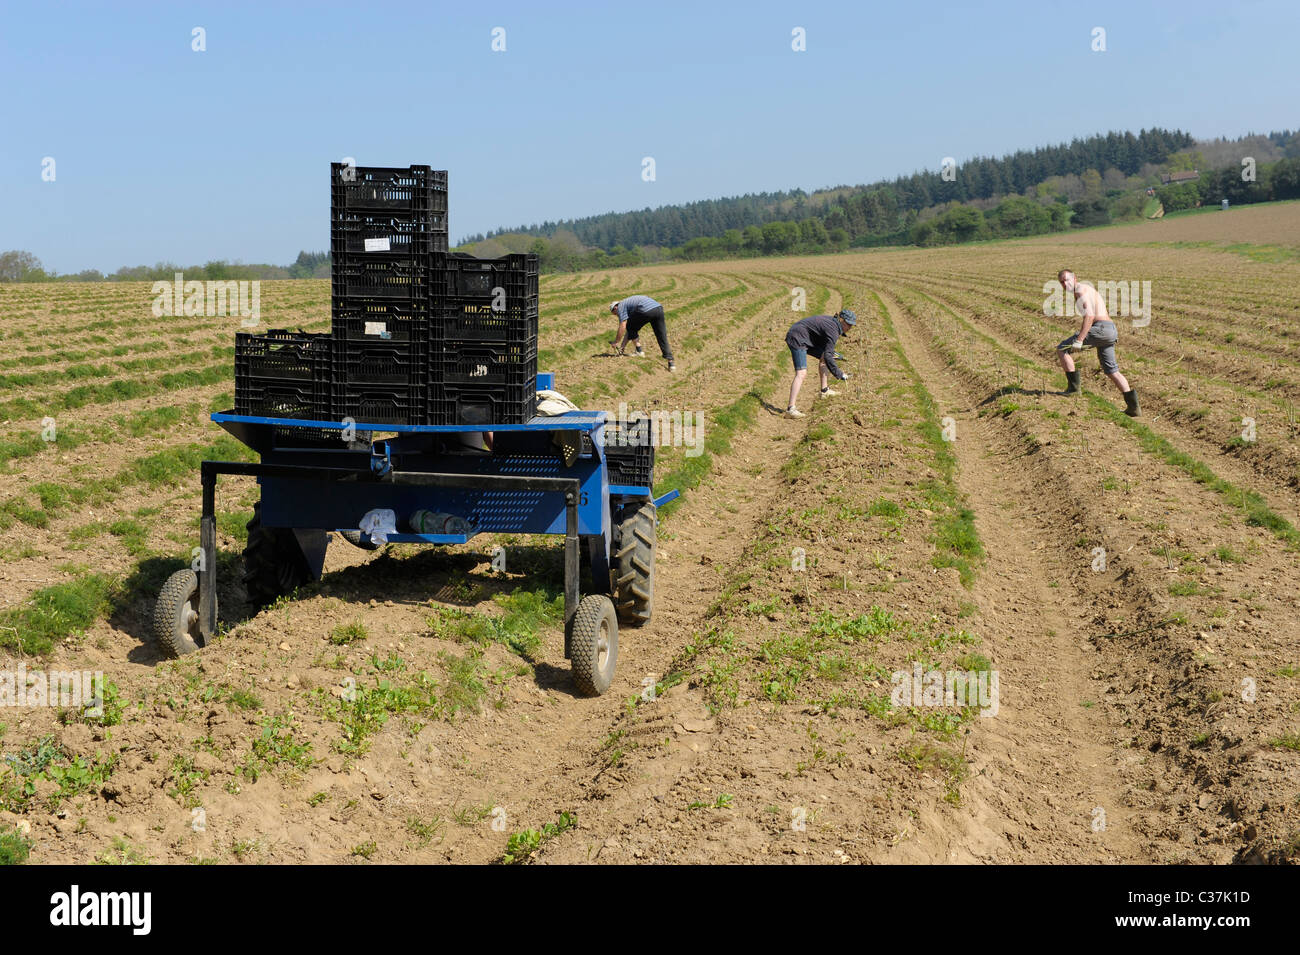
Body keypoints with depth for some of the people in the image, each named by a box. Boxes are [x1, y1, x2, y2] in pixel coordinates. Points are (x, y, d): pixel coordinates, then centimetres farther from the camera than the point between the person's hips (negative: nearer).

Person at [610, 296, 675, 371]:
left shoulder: (620, 306, 16)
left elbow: (622, 327, 6)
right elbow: (628, 331, 40)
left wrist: (616, 342, 16)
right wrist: (622, 346, 40)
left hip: (646, 311, -8)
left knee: (631, 328, 18)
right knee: (663, 338, 7)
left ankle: (639, 351, 18)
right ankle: (671, 362, -5)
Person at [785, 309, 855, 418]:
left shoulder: (832, 322, 10)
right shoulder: (833, 330, -20)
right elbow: (828, 356, -23)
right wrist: (840, 374, -19)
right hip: (798, 339, -11)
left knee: (824, 357, 18)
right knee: (801, 373, -21)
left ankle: (824, 391, 21)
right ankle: (790, 409, -30)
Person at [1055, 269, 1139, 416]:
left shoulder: (1080, 289, -7)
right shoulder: (1087, 289, 26)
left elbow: (1089, 315, -19)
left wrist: (1079, 340, -23)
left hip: (1100, 328, -10)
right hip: (1111, 331, 10)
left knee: (1062, 350, -2)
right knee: (1111, 371, 15)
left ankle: (1073, 387, -1)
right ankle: (1133, 407, 11)